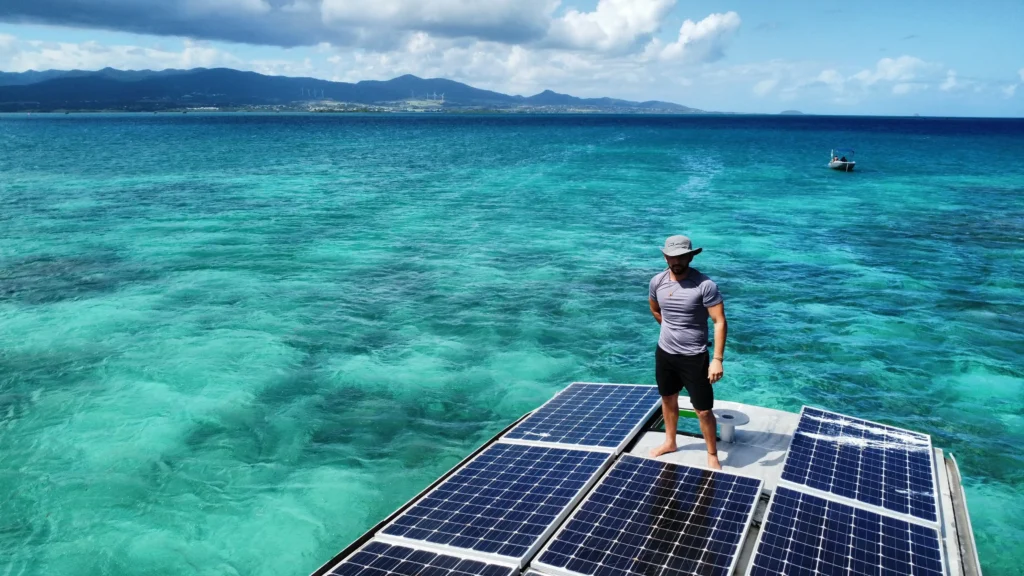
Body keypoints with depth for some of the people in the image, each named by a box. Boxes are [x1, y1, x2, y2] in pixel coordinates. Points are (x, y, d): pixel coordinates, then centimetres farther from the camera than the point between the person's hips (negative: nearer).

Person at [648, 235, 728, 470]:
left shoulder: (705, 285, -21)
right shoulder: (657, 281, -4)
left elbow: (720, 322, -20)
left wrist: (718, 360, -25)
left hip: (694, 357, -5)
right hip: (664, 353, 5)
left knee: (704, 410, 3)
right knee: (668, 400, 23)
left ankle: (712, 455, 23)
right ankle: (670, 442, 45)